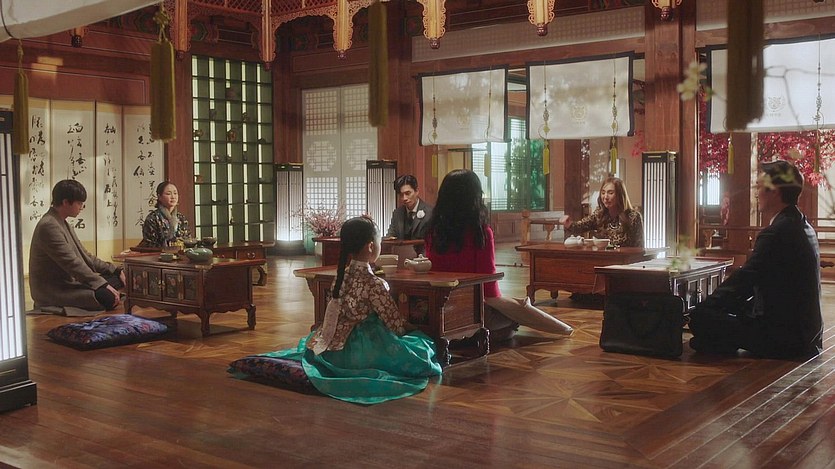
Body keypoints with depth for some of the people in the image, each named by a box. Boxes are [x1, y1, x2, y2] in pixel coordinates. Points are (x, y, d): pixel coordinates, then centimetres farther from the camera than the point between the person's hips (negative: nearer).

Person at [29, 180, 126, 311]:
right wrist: (103, 285, -27)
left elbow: (84, 256, 18)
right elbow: (72, 263, -25)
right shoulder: (48, 226, -19)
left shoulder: (62, 224, 15)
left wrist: (115, 271, 10)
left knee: (119, 278, 8)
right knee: (108, 297, -29)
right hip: (52, 293, -11)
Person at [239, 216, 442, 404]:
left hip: (328, 348, 8)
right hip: (356, 352, -8)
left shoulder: (341, 276, 8)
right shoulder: (374, 284, -15)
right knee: (420, 348, -5)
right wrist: (404, 328, 13)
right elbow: (395, 323, -11)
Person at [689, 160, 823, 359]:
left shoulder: (777, 232, -19)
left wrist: (702, 308, -7)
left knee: (700, 318, -17)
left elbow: (743, 280, -19)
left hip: (783, 339, -10)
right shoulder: (802, 226, 13)